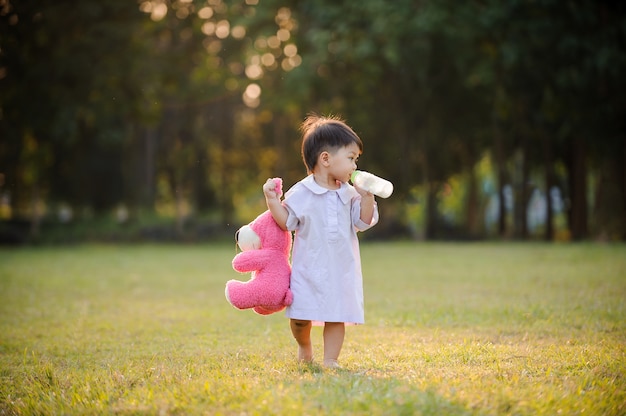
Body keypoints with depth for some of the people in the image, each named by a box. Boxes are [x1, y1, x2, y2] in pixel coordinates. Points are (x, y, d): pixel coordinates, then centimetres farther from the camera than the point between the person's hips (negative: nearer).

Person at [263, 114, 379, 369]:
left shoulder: (348, 194, 4)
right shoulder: (301, 193, -6)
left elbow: (363, 223, 6)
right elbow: (286, 222, -2)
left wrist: (367, 198, -8)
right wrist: (272, 201, -14)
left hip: (341, 269, 3)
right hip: (309, 269, -3)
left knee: (337, 317, 1)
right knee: (300, 316, 2)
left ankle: (330, 359, 11)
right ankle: (304, 347, 30)